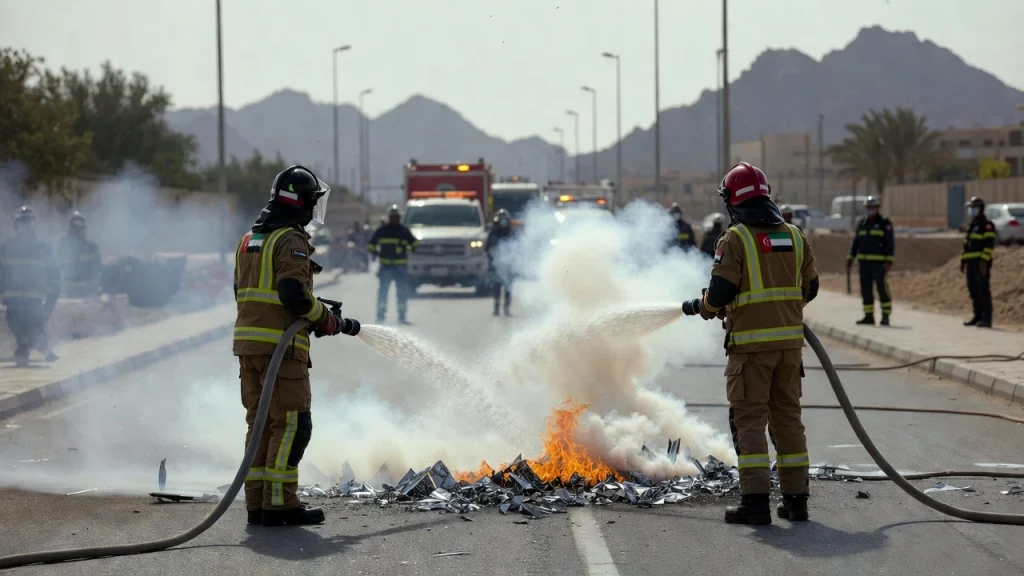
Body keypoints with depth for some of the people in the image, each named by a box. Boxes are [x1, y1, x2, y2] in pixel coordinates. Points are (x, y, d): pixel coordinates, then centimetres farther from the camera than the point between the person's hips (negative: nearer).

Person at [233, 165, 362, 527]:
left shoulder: (249, 240, 18)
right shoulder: (291, 240, -11)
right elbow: (295, 295, -21)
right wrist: (330, 322, -6)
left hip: (248, 341, 9)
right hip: (281, 346, -9)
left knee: (261, 423, 12)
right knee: (292, 424, -6)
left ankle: (257, 502, 12)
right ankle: (279, 504, -9)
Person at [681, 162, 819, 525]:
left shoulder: (735, 239, -8)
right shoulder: (793, 236, 9)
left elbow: (720, 292, -12)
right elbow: (809, 288, 13)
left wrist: (701, 307, 9)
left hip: (751, 342, -5)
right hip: (789, 340, 5)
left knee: (749, 418, -1)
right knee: (787, 417, 12)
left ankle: (755, 501, -7)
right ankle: (795, 498, 13)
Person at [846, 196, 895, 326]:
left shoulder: (885, 223, -1)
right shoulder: (862, 223, 14)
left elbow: (890, 243, -6)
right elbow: (855, 242, 17)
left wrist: (889, 261, -14)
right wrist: (850, 258, 9)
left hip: (879, 263, -5)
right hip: (864, 262, 5)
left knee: (882, 288, -8)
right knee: (866, 290, 5)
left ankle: (885, 316, -2)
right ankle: (869, 316, 10)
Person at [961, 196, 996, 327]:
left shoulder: (987, 225, -6)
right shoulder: (971, 226, 22)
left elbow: (989, 244, -15)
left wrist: (984, 261, -22)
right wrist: (963, 261, 19)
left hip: (981, 263, -9)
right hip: (971, 263, 9)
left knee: (984, 291, -9)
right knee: (974, 291, 8)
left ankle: (986, 319, -9)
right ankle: (978, 317, 14)